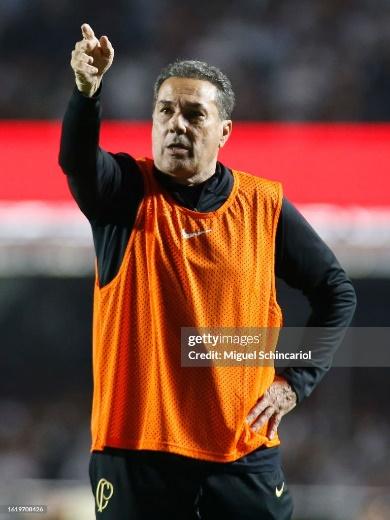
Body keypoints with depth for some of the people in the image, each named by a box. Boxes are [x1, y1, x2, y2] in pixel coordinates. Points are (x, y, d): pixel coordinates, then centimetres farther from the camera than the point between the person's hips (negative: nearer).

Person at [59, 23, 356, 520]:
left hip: (244, 453, 1)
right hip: (136, 450, -1)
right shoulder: (125, 192, 0)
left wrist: (296, 380, 4)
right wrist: (88, 88, -43)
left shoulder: (264, 206, 4)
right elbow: (76, 158, -24)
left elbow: (337, 293, 14)